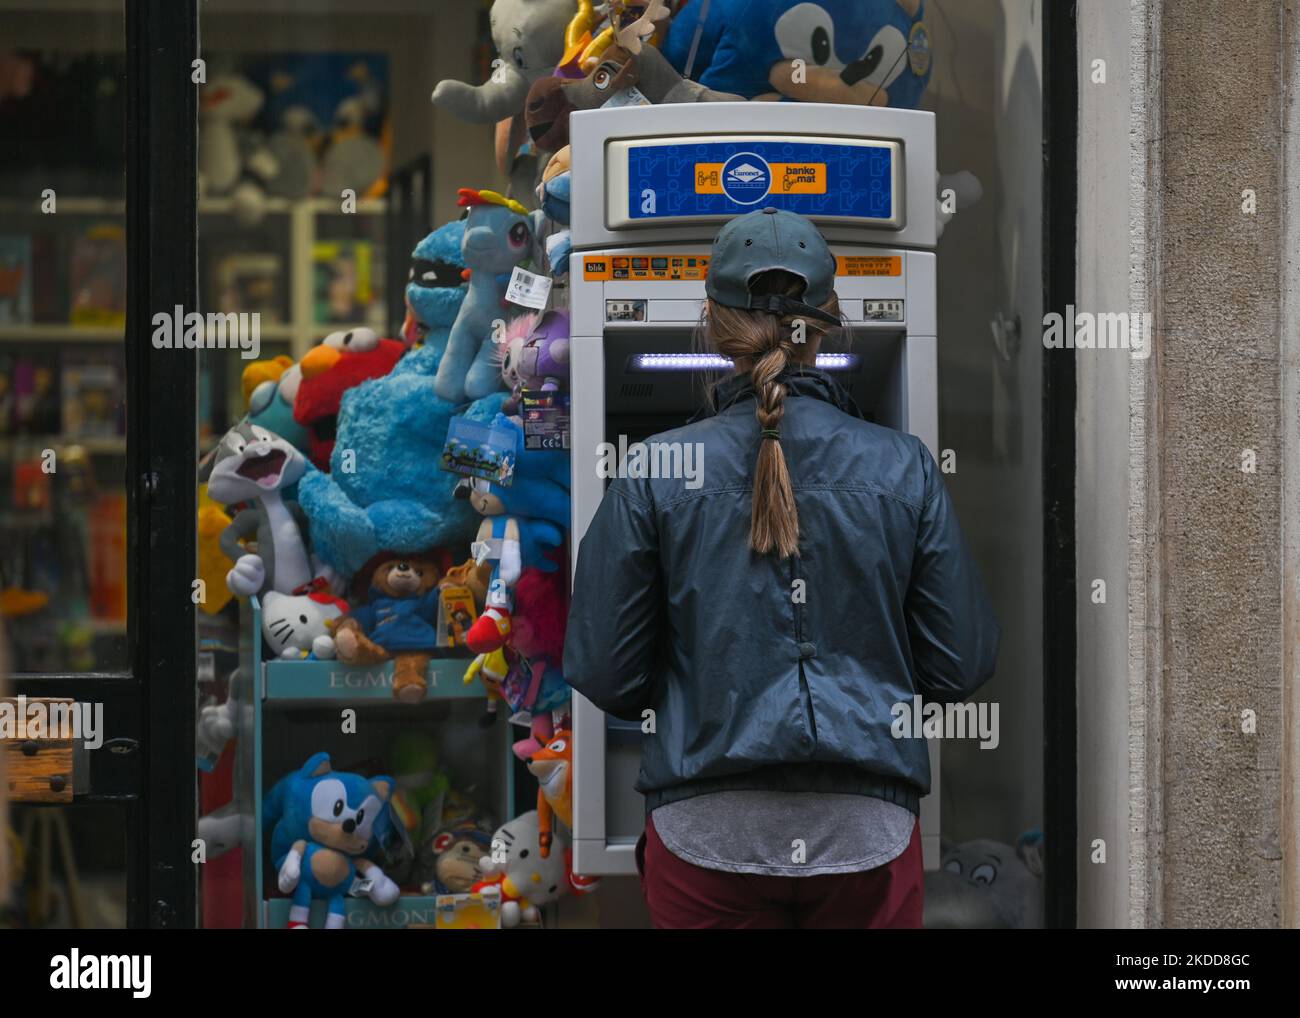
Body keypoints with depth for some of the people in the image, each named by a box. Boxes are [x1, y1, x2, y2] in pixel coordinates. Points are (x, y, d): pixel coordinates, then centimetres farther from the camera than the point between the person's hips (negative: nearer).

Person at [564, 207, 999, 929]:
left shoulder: (655, 474, -6)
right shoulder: (905, 470, -3)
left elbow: (602, 673, -3)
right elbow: (961, 666, 1)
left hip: (707, 837, -1)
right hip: (868, 837, 1)